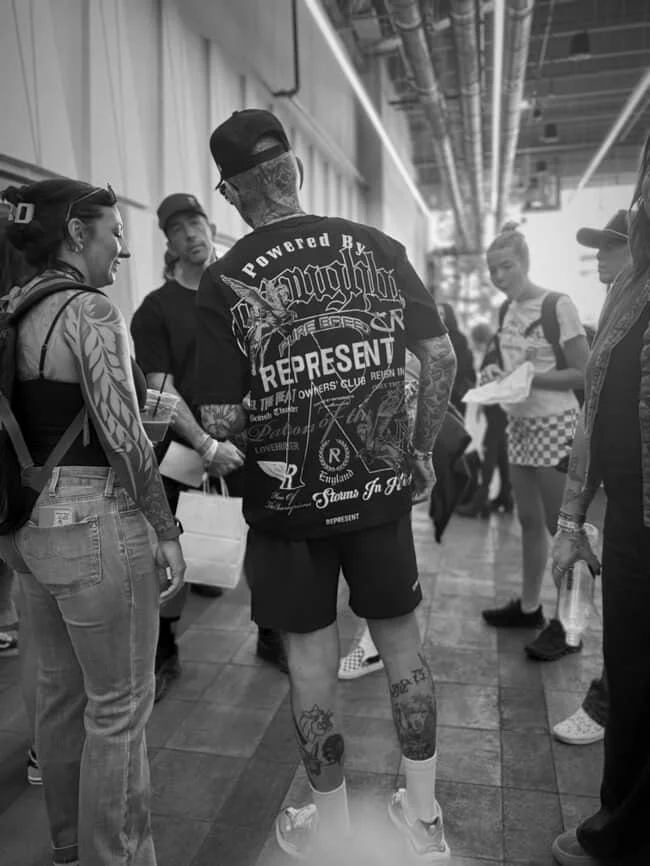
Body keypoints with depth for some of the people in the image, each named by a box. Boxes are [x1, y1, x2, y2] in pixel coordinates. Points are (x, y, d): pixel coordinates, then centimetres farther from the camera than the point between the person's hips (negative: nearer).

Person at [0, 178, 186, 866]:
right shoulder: (90, 311, -14)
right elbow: (123, 437, -18)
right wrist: (165, 530, -10)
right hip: (94, 523, -9)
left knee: (60, 690, 22)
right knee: (119, 704, 7)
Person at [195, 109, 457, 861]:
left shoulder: (224, 282, -9)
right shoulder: (376, 246, -1)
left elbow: (221, 420, -13)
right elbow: (440, 357, -3)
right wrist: (420, 450, 8)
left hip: (289, 500, -2)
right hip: (382, 488, 3)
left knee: (311, 660, 13)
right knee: (401, 642, 17)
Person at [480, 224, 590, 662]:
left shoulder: (558, 306, -13)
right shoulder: (508, 309, 9)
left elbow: (583, 373, -14)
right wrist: (499, 372, 0)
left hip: (554, 424, -7)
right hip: (520, 422, 7)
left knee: (561, 527, 0)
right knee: (530, 521, 15)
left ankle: (568, 624, 11)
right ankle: (529, 606, 28)